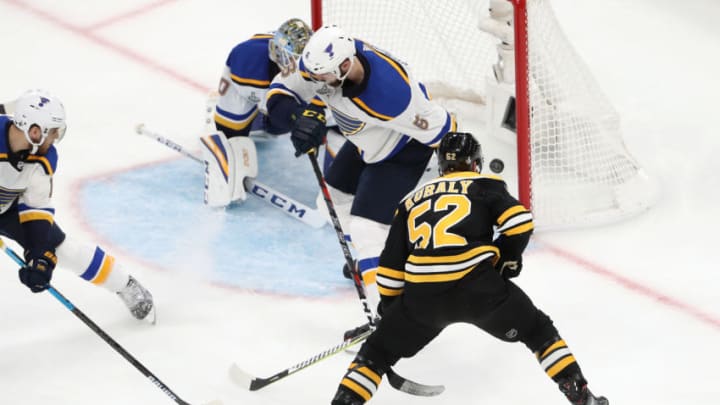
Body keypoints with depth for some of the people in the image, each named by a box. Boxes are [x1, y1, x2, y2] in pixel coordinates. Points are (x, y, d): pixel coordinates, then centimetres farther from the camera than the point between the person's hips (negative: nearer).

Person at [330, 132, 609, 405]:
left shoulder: (411, 201, 26)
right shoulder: (485, 185, 17)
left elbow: (390, 269, 23)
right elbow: (519, 221, -1)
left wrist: (389, 309, 34)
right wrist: (507, 258, 17)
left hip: (421, 295, 2)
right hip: (477, 286, -2)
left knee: (377, 351, 19)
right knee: (538, 331, 18)